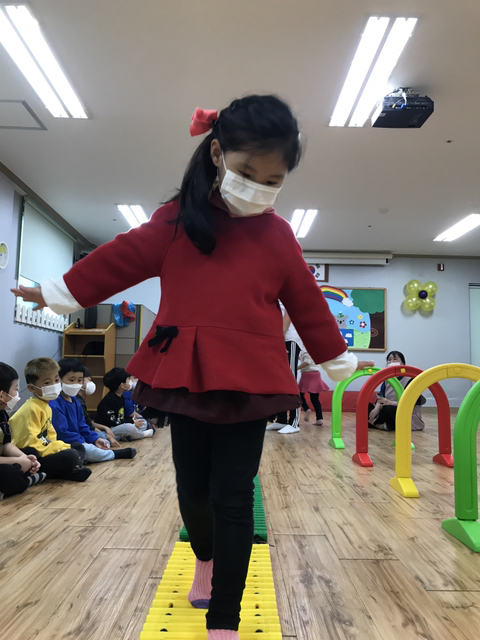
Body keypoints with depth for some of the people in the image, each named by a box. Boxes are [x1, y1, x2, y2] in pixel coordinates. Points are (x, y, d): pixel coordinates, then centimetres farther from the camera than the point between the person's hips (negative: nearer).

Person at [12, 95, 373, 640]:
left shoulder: (277, 234, 3)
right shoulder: (177, 218, 2)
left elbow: (307, 303, 9)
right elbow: (122, 258, 8)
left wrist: (338, 360, 16)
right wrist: (57, 292, 15)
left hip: (248, 380, -1)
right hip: (185, 373, 2)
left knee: (233, 497, 2)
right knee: (192, 487, 15)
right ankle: (205, 558, 48)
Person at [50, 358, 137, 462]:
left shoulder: (75, 402, 15)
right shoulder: (55, 404, -18)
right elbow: (61, 432, -23)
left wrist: (95, 439, 2)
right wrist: (82, 443, -21)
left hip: (79, 441, 10)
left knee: (105, 442, 12)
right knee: (87, 449, -32)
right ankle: (114, 454, -9)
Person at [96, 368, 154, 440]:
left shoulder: (121, 397, 11)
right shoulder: (109, 400, -20)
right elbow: (111, 422, -24)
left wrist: (132, 420, -6)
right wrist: (132, 422, -18)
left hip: (120, 426, 10)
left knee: (144, 423, 9)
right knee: (129, 427, -35)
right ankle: (142, 434, -3)